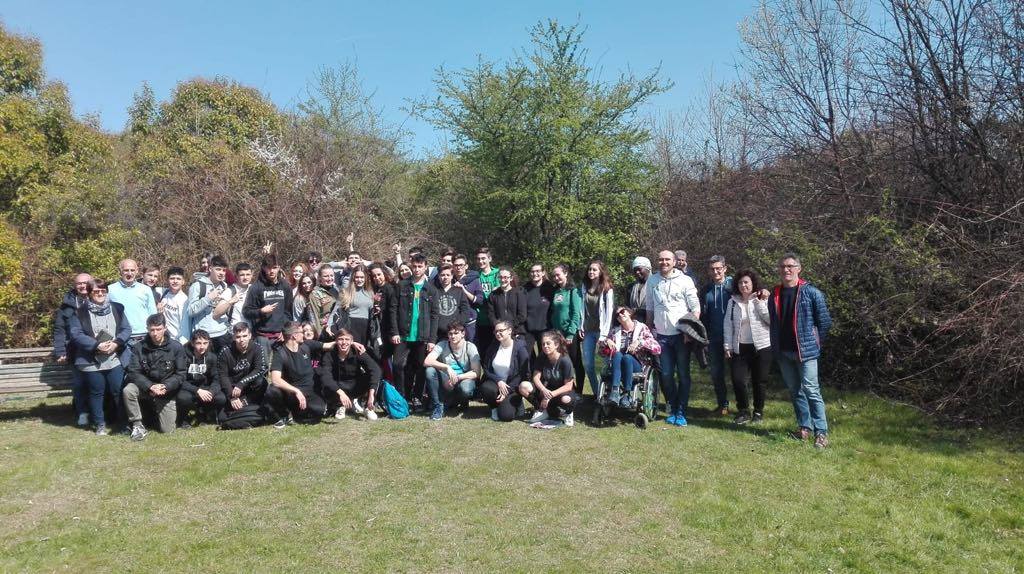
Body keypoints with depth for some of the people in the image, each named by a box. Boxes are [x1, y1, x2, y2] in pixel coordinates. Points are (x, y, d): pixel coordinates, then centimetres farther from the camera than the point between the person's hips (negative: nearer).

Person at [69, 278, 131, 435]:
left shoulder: (117, 308, 8)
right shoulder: (80, 313, 1)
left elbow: (126, 329, 5)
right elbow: (76, 334, -9)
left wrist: (116, 343, -12)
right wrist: (97, 345, -18)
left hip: (115, 359, 1)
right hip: (91, 362, -1)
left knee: (118, 391, 2)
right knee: (96, 393, 7)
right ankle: (100, 424, 18)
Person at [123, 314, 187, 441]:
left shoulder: (176, 347, -7)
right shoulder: (141, 348, -4)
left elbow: (180, 374, -8)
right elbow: (133, 372, -9)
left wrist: (165, 386, -24)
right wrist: (150, 387, -25)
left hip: (167, 392, -1)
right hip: (145, 386, 1)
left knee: (167, 429, -6)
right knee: (127, 391, -32)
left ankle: (156, 411, 29)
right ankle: (137, 425, -13)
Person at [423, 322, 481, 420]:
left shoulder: (470, 347, -11)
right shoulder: (442, 345, -8)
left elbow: (476, 373, -15)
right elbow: (426, 361, -22)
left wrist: (457, 378, -27)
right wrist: (447, 367, -34)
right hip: (446, 383, 2)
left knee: (466, 389, -37)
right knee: (430, 370, -25)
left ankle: (463, 402, 4)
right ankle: (438, 406, -11)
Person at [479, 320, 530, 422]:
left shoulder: (520, 347, -10)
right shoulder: (493, 347, 3)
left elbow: (523, 374, -10)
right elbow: (486, 368, 3)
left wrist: (507, 392, -15)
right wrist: (498, 381, -15)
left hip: (512, 386, -4)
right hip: (496, 382, 4)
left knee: (506, 415, -22)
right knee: (485, 388, -32)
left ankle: (516, 402, 14)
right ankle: (494, 407, 1)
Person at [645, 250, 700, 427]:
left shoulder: (685, 280, -4)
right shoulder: (652, 281, 6)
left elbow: (695, 307, -5)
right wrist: (649, 329, 10)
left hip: (681, 335, -3)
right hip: (661, 335, 3)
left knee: (683, 374, 2)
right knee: (666, 375, 7)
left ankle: (681, 412, 10)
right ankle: (672, 409, 20)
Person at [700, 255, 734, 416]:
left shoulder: (733, 285, -3)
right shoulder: (706, 290, 9)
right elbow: (703, 315, 12)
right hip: (714, 338, 4)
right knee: (716, 372, 9)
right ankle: (722, 404, 21)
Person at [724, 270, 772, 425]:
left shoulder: (762, 300, 0)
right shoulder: (733, 302, 7)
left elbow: (771, 319, -13)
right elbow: (728, 325, 6)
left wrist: (759, 303, -15)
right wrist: (727, 346, 1)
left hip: (761, 347, -2)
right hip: (740, 348, 2)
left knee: (759, 381, 6)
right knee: (737, 380, -6)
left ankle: (759, 412, 24)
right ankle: (743, 411, 13)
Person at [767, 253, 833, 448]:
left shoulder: (811, 292, -6)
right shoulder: (774, 295, 8)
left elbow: (825, 322, -3)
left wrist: (814, 343, 1)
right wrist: (775, 346, 11)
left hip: (805, 351, -5)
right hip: (783, 352, 5)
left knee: (811, 391, -7)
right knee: (795, 391, 12)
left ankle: (821, 432, -2)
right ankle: (805, 427, 22)